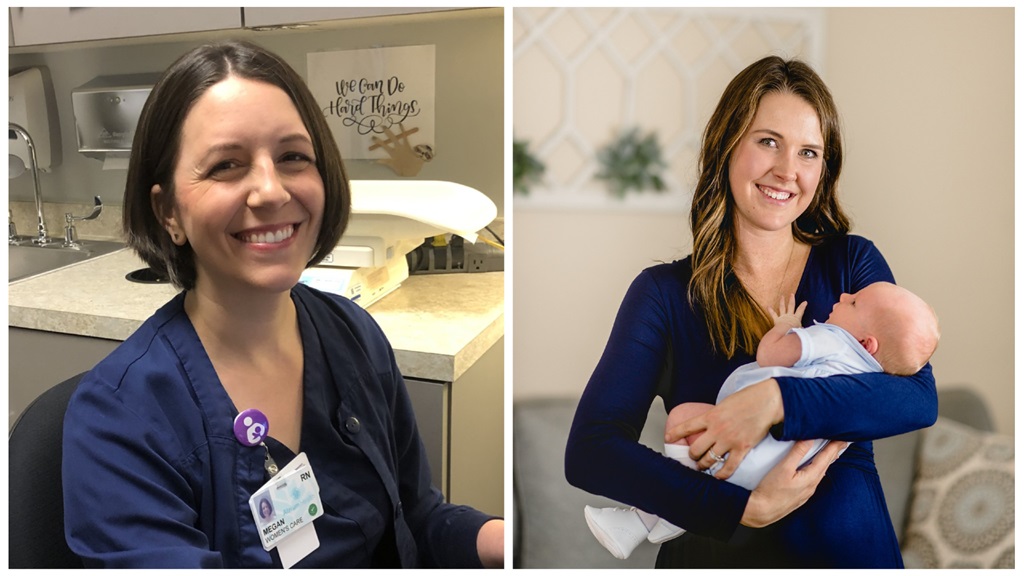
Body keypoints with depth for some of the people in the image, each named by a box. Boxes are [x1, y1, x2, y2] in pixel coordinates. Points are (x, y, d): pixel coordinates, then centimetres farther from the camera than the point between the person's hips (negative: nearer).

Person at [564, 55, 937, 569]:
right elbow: (588, 452, -12)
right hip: (710, 551, -2)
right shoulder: (665, 292, -2)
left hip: (845, 544, 2)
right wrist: (745, 508, -21)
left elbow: (919, 398, -7)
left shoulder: (852, 262, 6)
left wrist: (777, 400, -22)